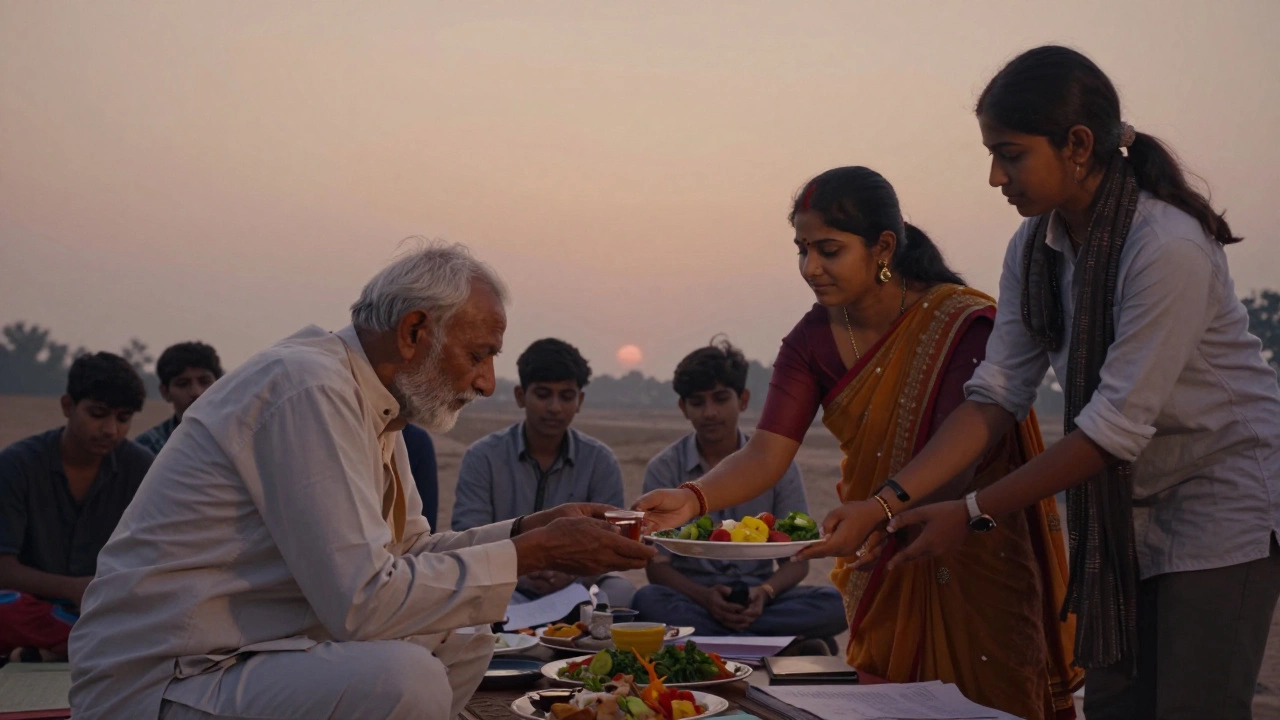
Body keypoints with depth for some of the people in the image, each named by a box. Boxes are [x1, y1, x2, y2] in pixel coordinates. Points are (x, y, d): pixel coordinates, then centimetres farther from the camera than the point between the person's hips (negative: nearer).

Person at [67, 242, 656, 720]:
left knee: (465, 644, 11)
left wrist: (530, 529, 5)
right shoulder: (310, 386, -19)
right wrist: (531, 554, -17)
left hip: (253, 650, 10)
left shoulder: (366, 398, 11)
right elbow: (364, 599, -25)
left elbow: (410, 550, 19)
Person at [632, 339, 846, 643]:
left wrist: (765, 592, -19)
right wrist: (704, 596, -23)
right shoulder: (664, 469, 1)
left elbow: (797, 560, 4)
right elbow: (657, 565, -2)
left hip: (758, 599, 1)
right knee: (648, 601, -35)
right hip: (693, 598, 0)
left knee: (836, 604, -27)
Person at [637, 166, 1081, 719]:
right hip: (879, 576, 5)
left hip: (974, 564, -4)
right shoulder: (813, 340, -3)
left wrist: (882, 511, -44)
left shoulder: (963, 325, -18)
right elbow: (767, 452, -13)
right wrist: (693, 498, -31)